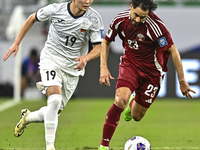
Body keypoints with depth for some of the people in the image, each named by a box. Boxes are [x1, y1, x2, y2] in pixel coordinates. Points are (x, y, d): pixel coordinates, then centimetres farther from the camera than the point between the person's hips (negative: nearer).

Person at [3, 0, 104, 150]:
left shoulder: (94, 18, -14)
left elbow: (98, 48, -9)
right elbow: (32, 19, 5)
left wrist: (86, 58, -32)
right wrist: (17, 43, 5)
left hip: (73, 68, 3)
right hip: (51, 60, -3)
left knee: (54, 112, 6)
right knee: (55, 99, -27)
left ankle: (28, 117, 38)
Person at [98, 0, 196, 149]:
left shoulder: (155, 26, -26)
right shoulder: (120, 19, -13)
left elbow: (173, 51, -19)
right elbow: (106, 42, 5)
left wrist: (182, 81, -17)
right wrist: (104, 68, -6)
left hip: (152, 71, -2)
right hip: (129, 64, 2)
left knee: (137, 116, 7)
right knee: (120, 101, -26)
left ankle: (132, 102, 47)